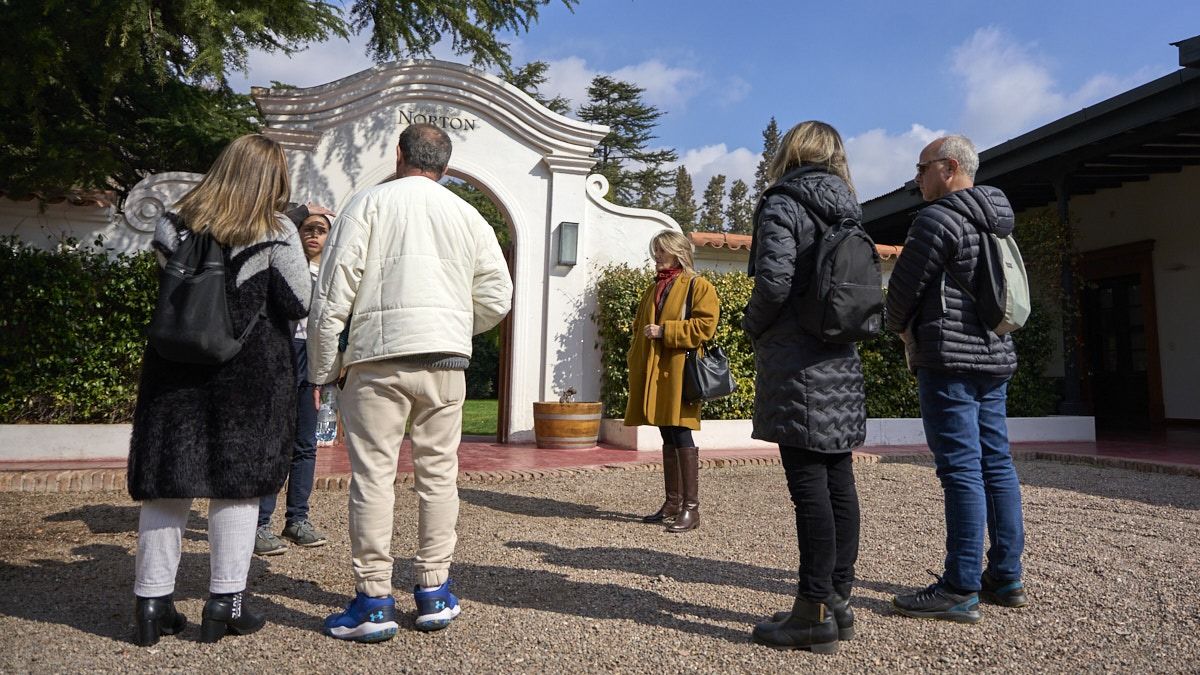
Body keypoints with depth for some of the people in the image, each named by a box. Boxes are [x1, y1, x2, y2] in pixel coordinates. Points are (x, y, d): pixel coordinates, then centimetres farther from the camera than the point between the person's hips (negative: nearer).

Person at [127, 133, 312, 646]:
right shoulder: (275, 233, -6)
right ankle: (225, 603, 10)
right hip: (250, 371, -3)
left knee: (167, 481, 9)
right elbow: (299, 305, -5)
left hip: (175, 366, 4)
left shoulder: (174, 225, 6)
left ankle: (152, 602, 16)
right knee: (237, 480, 4)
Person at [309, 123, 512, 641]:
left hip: (379, 356, -3)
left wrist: (322, 368, 6)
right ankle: (433, 594, 17)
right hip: (446, 360, 3)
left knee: (373, 474, 2)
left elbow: (332, 293, -2)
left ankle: (373, 602, 6)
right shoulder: (468, 215, 12)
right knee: (438, 472, 9)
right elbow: (496, 298, 11)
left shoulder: (369, 203, 4)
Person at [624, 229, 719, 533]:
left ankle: (690, 508, 0)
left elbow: (705, 325, -14)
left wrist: (665, 331, -16)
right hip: (652, 372, 7)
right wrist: (635, 360, 13)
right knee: (668, 438, 11)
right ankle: (673, 503, 19)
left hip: (679, 371, -7)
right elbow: (639, 326, 26)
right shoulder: (654, 289, 20)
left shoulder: (698, 286, -3)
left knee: (681, 437, -8)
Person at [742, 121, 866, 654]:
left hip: (797, 365, -8)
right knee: (839, 481, 10)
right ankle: (838, 599, 19)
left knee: (809, 485, -5)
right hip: (843, 364, 8)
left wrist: (752, 328, -1)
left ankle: (815, 614, 1)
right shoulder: (848, 212, 16)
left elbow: (773, 281, -17)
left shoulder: (782, 204, -6)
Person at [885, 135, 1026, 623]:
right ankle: (1005, 578, 18)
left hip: (950, 360, -9)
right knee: (996, 465, 10)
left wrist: (903, 329, 12)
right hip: (995, 355, 9)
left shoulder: (938, 218, -10)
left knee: (961, 470, -9)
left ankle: (961, 590, -4)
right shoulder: (996, 224, 18)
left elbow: (903, 288, -9)